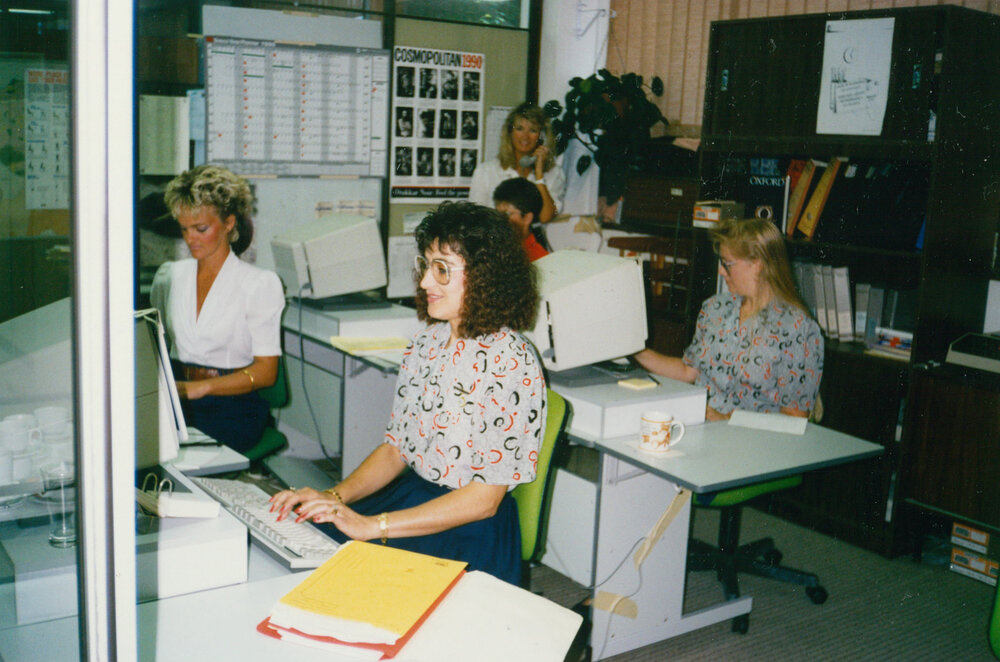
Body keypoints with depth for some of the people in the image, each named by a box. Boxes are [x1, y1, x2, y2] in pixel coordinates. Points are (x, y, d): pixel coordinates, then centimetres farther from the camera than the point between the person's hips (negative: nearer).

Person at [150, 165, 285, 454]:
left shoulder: (260, 284, -1)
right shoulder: (169, 275, 16)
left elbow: (265, 371, -6)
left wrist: (199, 387, -19)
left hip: (233, 406, -4)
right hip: (174, 399, 4)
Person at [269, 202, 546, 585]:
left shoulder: (510, 363, -17)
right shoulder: (427, 343, 6)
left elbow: (484, 499, -18)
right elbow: (396, 447, 12)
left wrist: (373, 526, -23)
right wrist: (335, 496, -6)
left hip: (467, 536, -7)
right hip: (410, 494, 7)